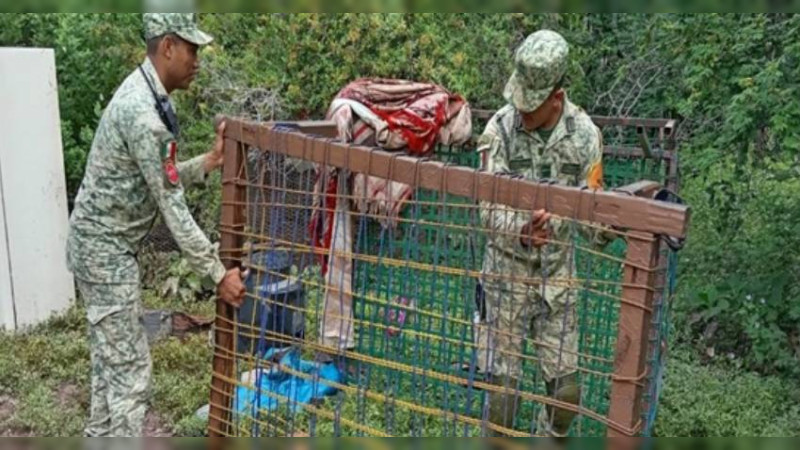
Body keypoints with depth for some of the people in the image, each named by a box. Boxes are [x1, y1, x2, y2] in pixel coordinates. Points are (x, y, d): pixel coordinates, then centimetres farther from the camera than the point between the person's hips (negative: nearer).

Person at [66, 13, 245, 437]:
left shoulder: (143, 94, 8)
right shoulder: (143, 111, -25)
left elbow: (162, 180, 11)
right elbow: (171, 206, -25)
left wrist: (210, 161, 3)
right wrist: (217, 273, -22)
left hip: (102, 242, 10)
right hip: (106, 247, -10)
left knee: (111, 356, 20)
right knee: (129, 365, -3)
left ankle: (101, 436, 34)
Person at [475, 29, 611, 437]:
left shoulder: (585, 135, -9)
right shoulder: (500, 128, -14)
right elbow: (489, 210, -14)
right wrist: (521, 232, -34)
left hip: (557, 275, 2)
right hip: (508, 273, -2)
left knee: (566, 388, 9)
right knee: (503, 385, 5)